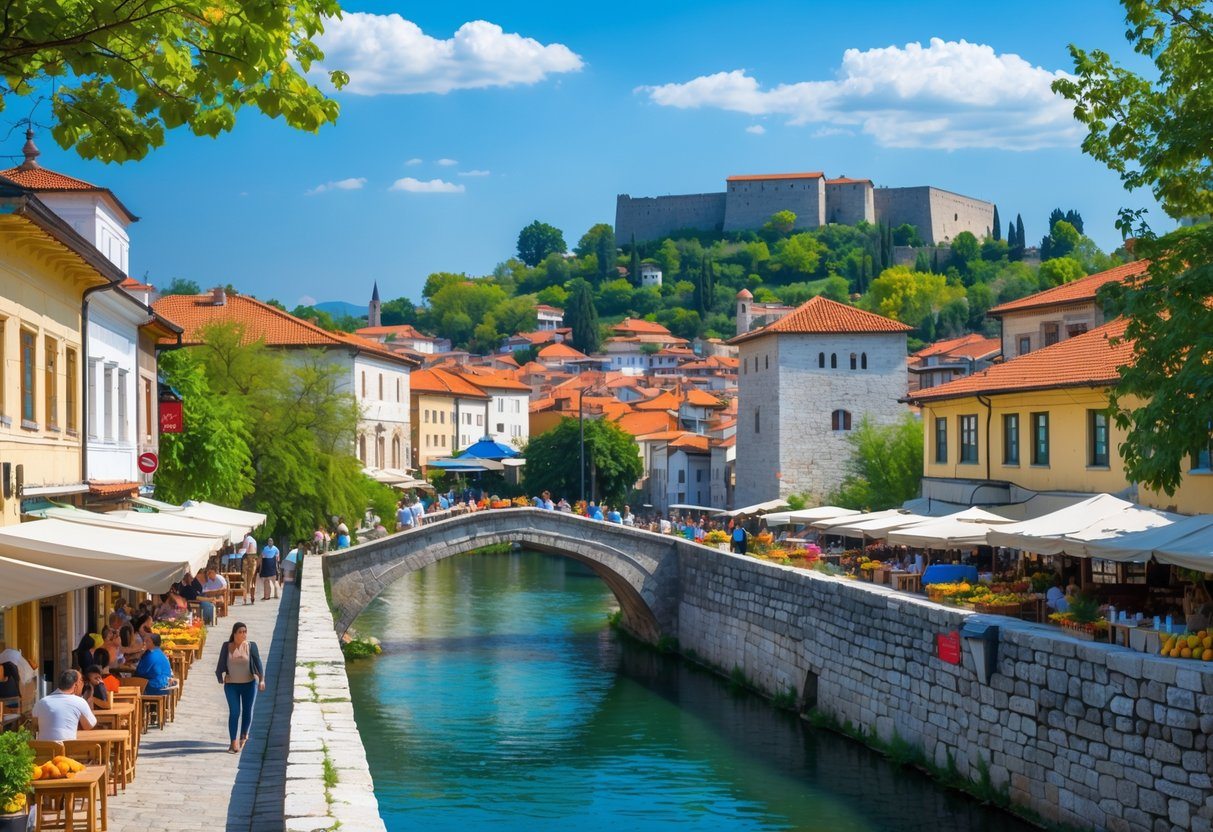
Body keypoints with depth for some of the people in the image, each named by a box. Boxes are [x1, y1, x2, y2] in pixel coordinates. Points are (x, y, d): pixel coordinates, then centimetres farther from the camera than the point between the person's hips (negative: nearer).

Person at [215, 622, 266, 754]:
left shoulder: (251, 646, -4)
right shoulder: (226, 646, -3)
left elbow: (258, 663, -9)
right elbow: (221, 664, 0)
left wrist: (261, 679, -20)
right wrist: (220, 677, -12)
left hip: (249, 684, 1)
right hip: (231, 685, -1)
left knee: (247, 712, 10)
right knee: (234, 712, -8)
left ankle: (244, 735, 36)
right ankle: (233, 743, -5)